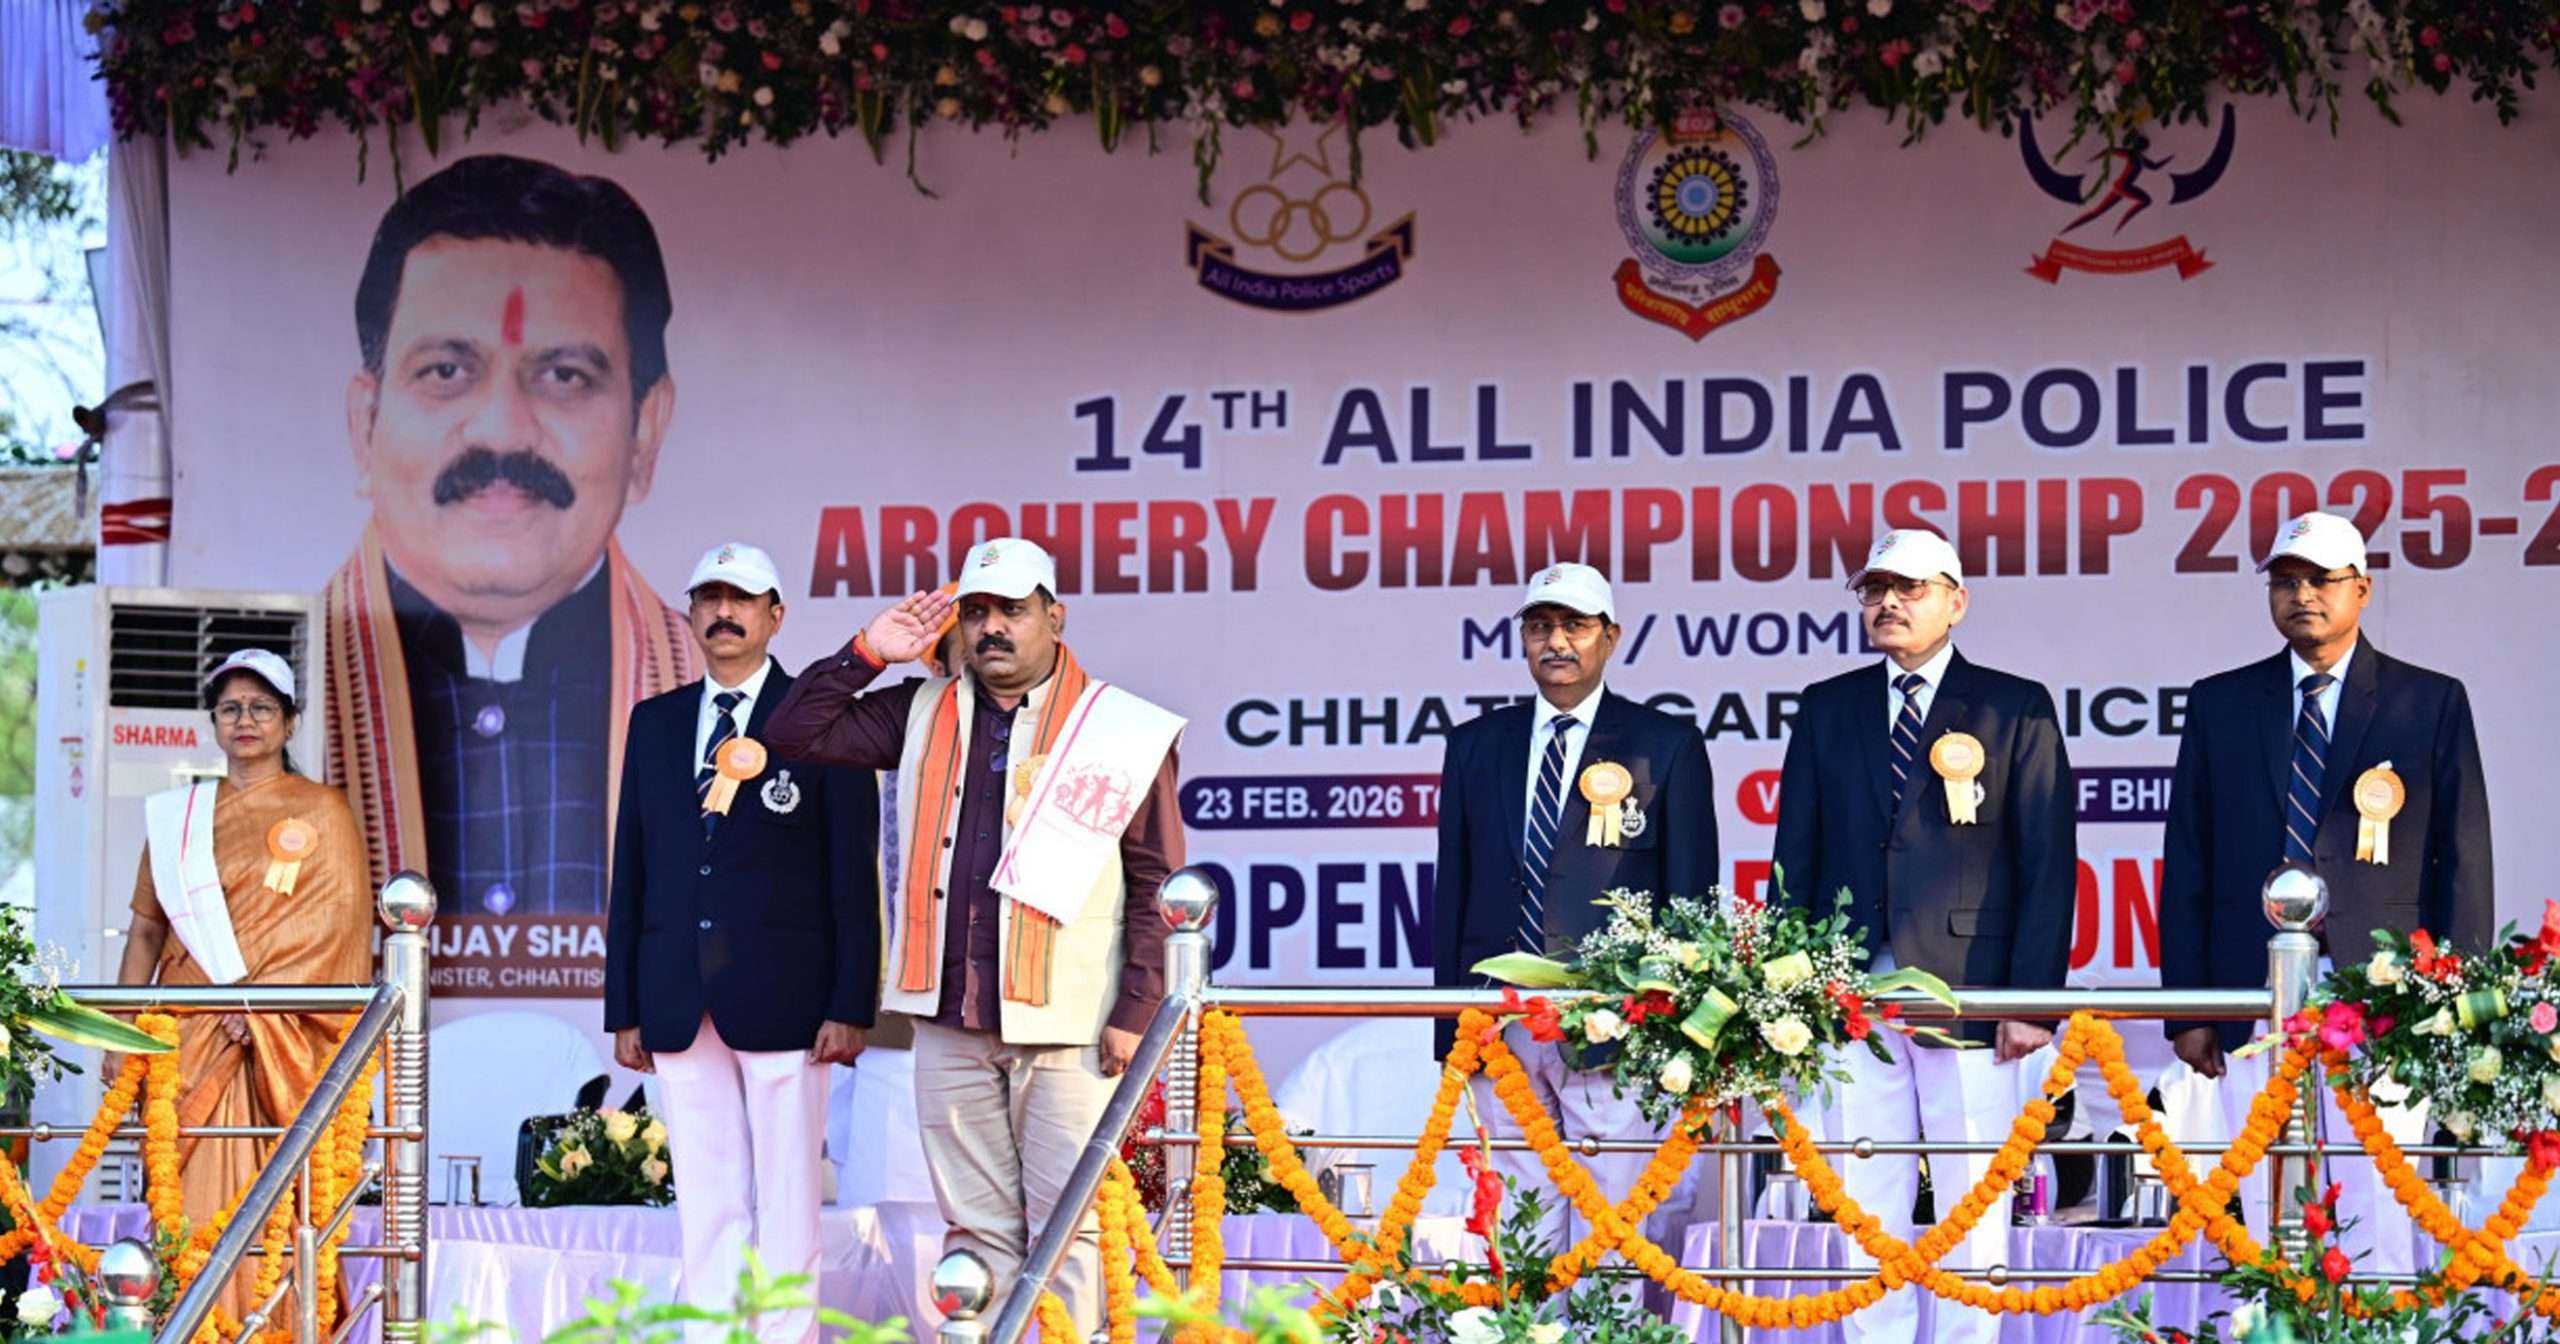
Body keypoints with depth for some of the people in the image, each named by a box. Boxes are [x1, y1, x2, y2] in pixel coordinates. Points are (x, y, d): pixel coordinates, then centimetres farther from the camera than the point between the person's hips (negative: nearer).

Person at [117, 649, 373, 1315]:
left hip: (276, 1045, -3)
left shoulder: (320, 811, 5)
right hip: (187, 1036, 3)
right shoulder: (174, 813, 15)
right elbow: (145, 928, 14)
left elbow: (335, 922, -5)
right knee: (193, 1204, -4)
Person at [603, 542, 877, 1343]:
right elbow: (632, 870, 13)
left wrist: (850, 1005, -8)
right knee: (705, 1203, 5)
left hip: (783, 998, -4)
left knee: (786, 1202, -2)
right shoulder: (655, 722, 13)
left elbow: (852, 875, -2)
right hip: (680, 1003, 4)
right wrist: (624, 1007, 8)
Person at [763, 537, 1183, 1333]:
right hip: (951, 1023, 4)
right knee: (976, 1230, 7)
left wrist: (1135, 1013, -7)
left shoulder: (1120, 730, 1)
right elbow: (796, 733, 15)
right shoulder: (925, 715, 14)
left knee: (1070, 1231, -7)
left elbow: (1156, 882, 0)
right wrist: (869, 652, 4)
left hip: (1066, 1028, -4)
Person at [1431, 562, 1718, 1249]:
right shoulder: (1475, 746, 15)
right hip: (1500, 1027, 3)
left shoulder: (1667, 746, 6)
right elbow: (1452, 888, 16)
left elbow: (1692, 893, 5)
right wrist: (1451, 1018, 10)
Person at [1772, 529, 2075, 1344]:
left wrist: (2034, 997, -8)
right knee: (1866, 1211, 4)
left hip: (1968, 998, -3)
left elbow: (2048, 864, 0)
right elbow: (1795, 857, 12)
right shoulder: (1827, 710, 14)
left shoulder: (2015, 709, 4)